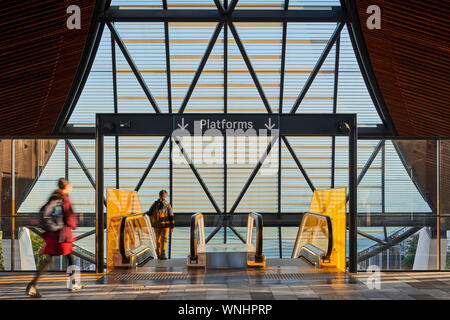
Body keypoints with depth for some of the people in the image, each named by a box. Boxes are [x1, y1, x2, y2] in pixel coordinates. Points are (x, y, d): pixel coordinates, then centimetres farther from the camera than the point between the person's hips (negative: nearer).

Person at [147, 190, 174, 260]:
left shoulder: (155, 204, -3)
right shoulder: (168, 205, -7)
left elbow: (150, 213, 5)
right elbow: (171, 217, -8)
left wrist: (147, 212, 29)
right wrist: (172, 227, -3)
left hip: (156, 225, 2)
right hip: (165, 225, -2)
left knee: (158, 239, 17)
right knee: (163, 240, 4)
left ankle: (158, 254, 23)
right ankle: (162, 255, -3)